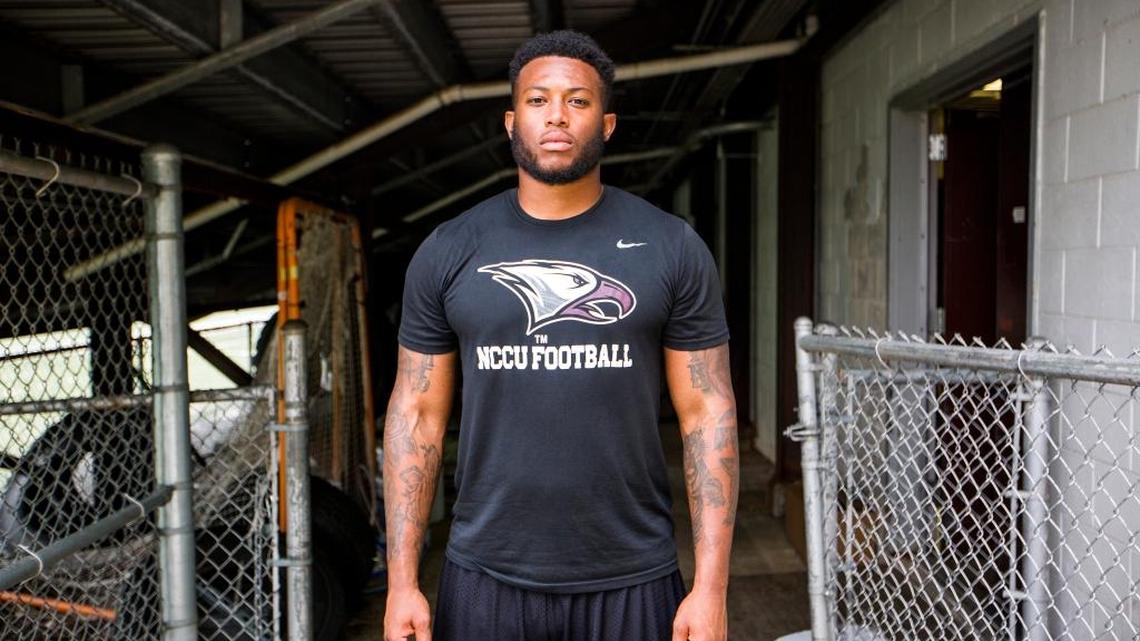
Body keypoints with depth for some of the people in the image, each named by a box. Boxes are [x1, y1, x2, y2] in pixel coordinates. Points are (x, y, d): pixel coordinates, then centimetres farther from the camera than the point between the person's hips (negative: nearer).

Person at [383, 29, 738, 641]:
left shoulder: (672, 248, -3)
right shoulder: (447, 252, 0)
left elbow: (707, 414, -4)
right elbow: (416, 415, 1)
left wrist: (711, 587, -8)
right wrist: (402, 582, -2)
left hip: (631, 581, 0)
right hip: (485, 577, 1)